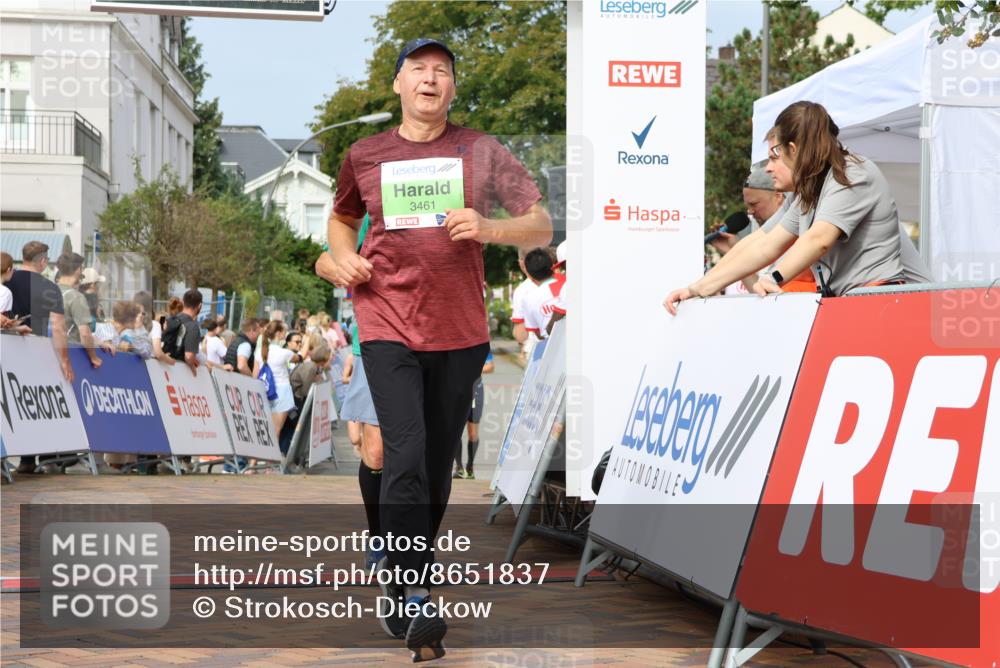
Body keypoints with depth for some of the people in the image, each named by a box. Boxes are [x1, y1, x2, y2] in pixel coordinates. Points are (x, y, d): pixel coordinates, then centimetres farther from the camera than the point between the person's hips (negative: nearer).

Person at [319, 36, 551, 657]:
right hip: (388, 328, -1)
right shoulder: (364, 156, 6)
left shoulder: (480, 151, 4)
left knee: (438, 466, 9)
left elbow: (542, 228, 2)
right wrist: (344, 255, 3)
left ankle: (408, 581, 26)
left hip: (460, 332, 1)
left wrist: (489, 227, -18)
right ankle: (412, 601, -15)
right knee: (406, 457, -16)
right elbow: (342, 217, 25)